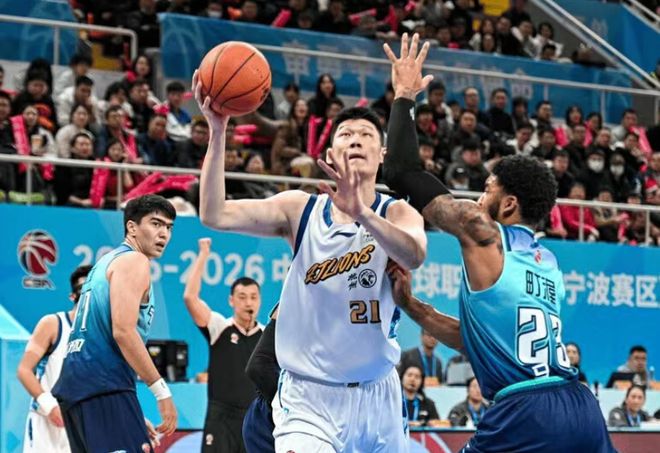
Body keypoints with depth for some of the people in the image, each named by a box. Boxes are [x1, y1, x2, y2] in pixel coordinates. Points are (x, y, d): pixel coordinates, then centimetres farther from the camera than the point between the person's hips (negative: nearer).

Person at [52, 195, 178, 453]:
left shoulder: (107, 262, 25)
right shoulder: (134, 260, -3)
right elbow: (124, 332, -17)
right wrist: (161, 390, -15)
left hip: (74, 384, 10)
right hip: (104, 385, -10)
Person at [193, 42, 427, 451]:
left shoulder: (397, 214, -4)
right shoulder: (301, 210, -1)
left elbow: (414, 255, -27)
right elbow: (215, 215, -14)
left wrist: (362, 214, -45)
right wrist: (218, 132, -24)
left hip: (376, 395, 2)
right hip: (308, 396, -1)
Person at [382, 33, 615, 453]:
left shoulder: (482, 232, 1)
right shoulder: (548, 263, 22)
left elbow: (402, 171, 3)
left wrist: (404, 97, 15)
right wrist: (409, 303, 24)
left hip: (527, 415, -7)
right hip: (583, 409, 7)